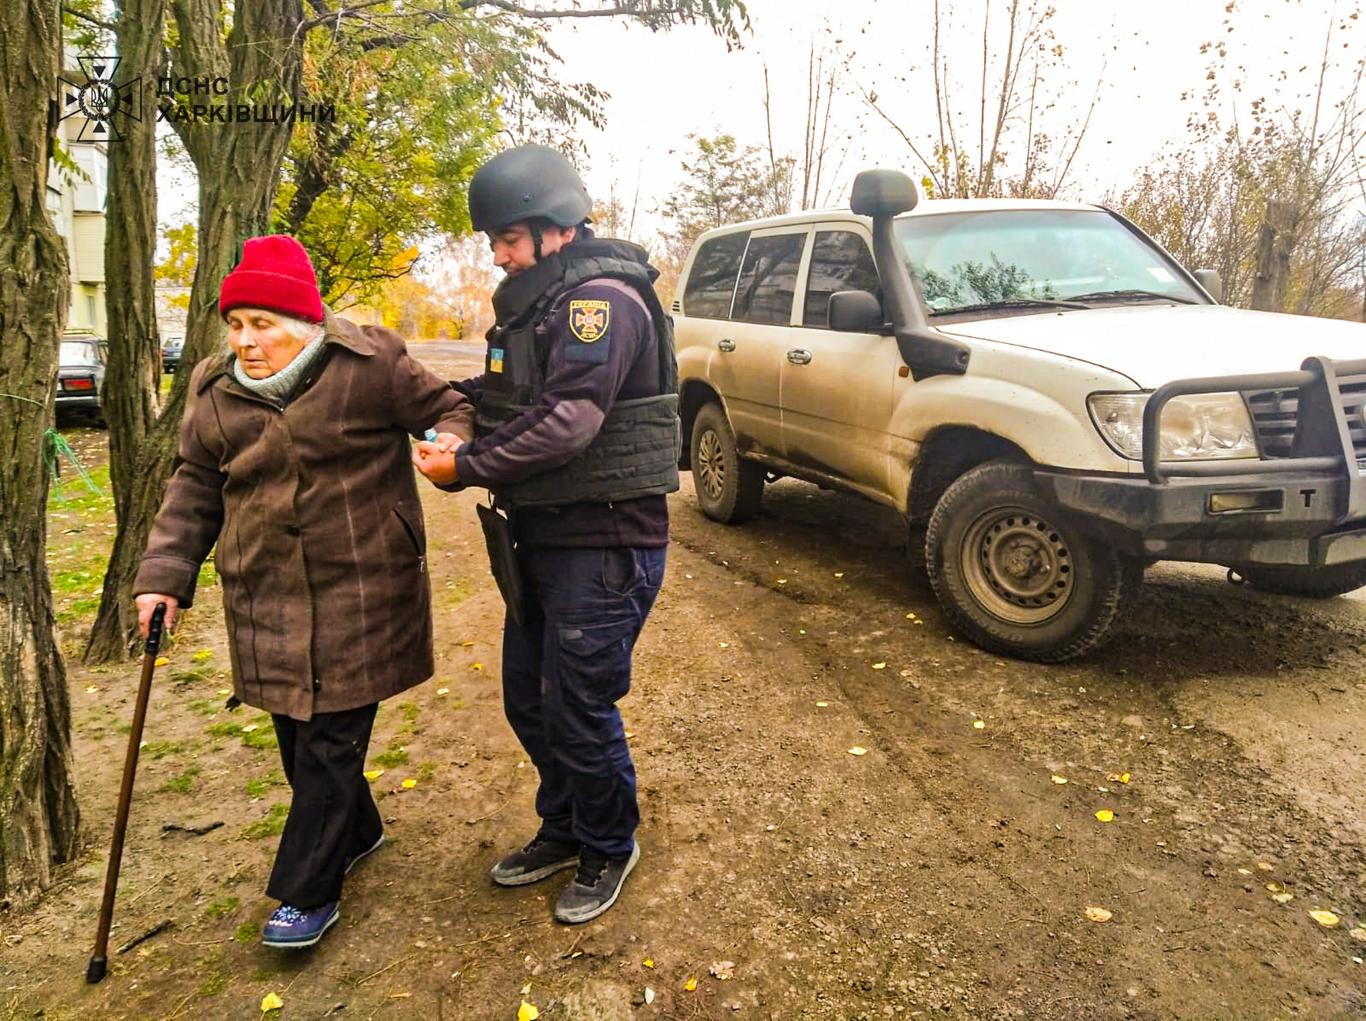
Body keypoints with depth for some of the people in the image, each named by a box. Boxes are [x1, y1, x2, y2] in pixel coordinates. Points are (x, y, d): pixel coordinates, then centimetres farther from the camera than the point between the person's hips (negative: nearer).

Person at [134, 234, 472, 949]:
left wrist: (452, 444, -23)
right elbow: (195, 487, 13)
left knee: (332, 737, 1)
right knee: (296, 735, 14)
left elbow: (445, 407, 0)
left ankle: (309, 891, 16)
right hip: (266, 600, 5)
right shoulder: (215, 390, 7)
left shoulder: (370, 364, -8)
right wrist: (165, 574, 6)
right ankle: (355, 832, 39)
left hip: (359, 590, -5)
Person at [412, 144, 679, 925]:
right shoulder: (540, 300, 13)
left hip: (606, 544, -9)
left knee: (580, 708, 2)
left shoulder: (603, 297, -17)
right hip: (543, 537, 9)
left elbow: (567, 423, -27)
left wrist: (466, 468, -21)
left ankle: (609, 849, 27)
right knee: (530, 700, 17)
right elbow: (510, 396, 15)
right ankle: (563, 830, 39)